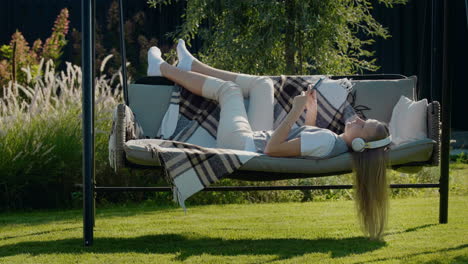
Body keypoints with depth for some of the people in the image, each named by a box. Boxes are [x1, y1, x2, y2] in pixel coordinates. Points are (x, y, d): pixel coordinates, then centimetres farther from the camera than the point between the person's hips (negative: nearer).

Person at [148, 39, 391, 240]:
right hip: (258, 140, 8)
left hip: (244, 145, -8)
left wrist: (295, 111, -36)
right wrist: (311, 113, 4)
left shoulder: (326, 140, -38)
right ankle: (191, 66, 32)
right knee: (262, 83, 15)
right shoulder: (339, 143, -10)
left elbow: (272, 148, -37)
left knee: (227, 88, 5)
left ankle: (163, 69, 28)